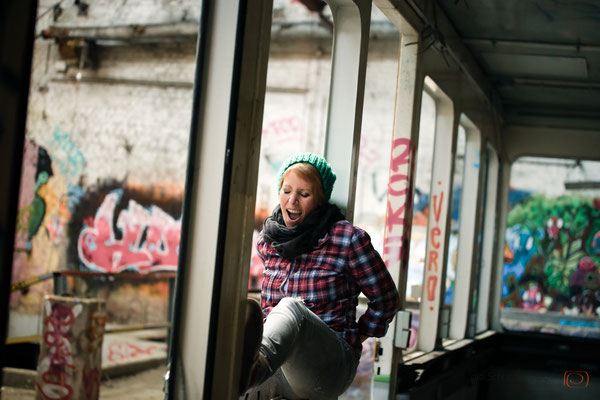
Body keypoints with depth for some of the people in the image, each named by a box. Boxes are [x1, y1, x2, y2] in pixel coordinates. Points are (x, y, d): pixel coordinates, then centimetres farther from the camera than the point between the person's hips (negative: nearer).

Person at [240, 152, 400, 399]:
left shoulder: (347, 239, -2)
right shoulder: (266, 241, 13)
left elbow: (386, 298, 8)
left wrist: (354, 339, 8)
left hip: (332, 366, -7)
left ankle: (252, 367, -73)